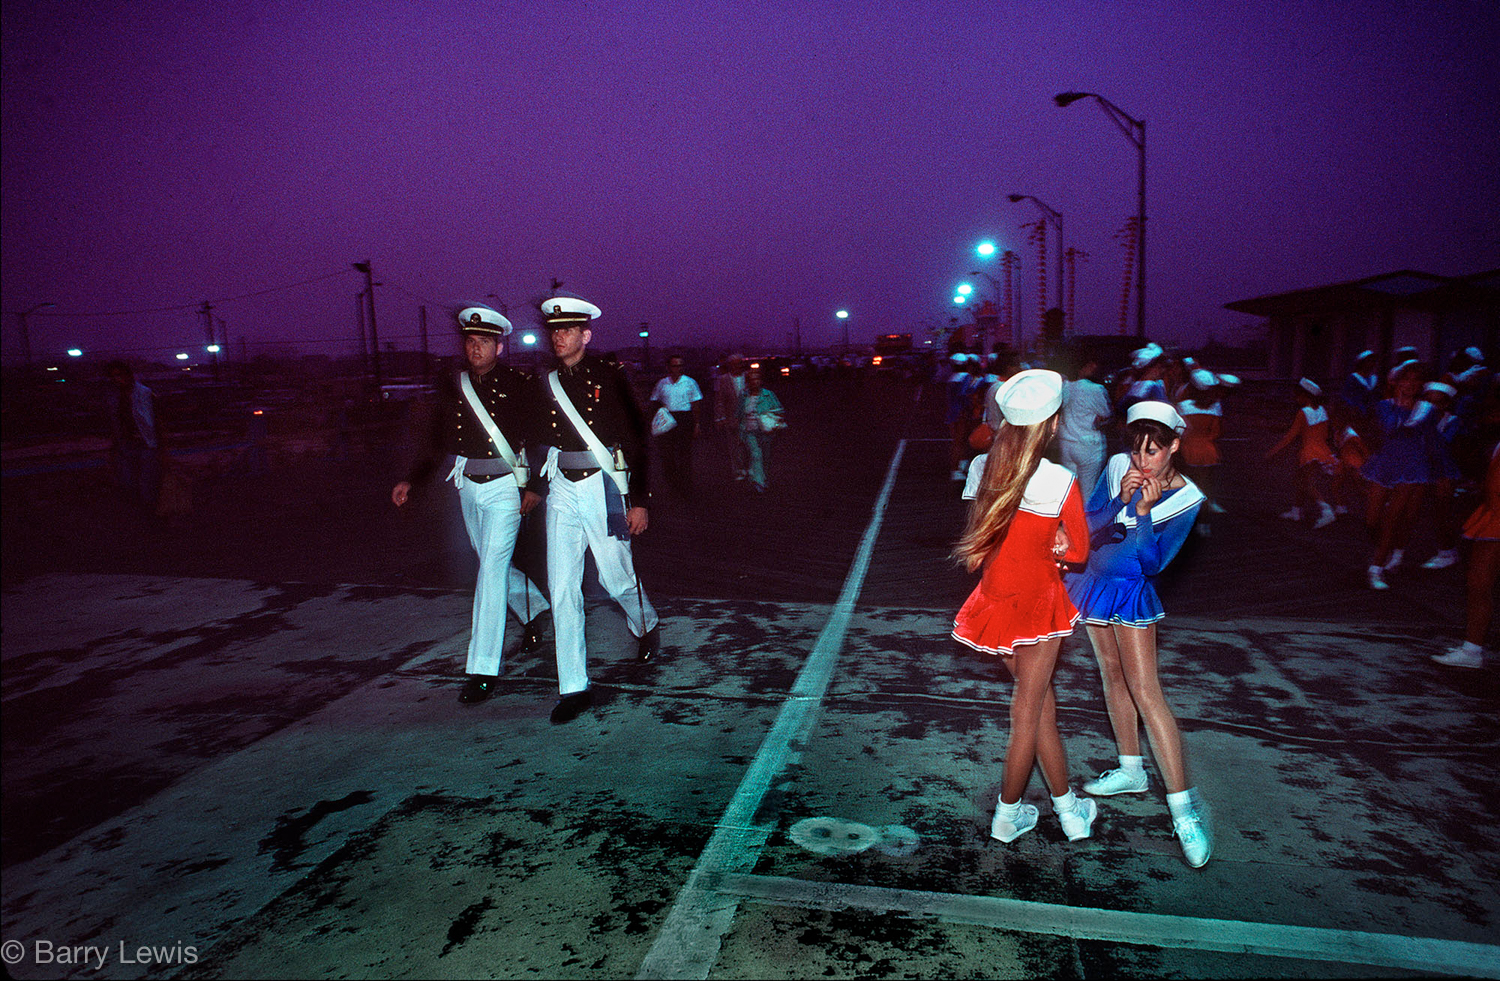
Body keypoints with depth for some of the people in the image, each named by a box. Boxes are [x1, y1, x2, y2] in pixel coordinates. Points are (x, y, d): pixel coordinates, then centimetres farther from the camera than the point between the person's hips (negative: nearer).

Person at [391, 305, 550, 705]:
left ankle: (483, 669, -7)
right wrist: (411, 481, 3)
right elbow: (437, 442, 12)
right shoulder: (451, 386, 8)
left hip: (506, 487, -5)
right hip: (468, 488, 6)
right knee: (493, 566, 17)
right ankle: (533, 610, 45)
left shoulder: (519, 384, -5)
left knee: (492, 569, -11)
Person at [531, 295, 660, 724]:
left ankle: (647, 626, 41)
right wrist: (533, 488, 18)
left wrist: (639, 500, -8)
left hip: (602, 484, -3)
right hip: (561, 489, 4)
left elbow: (637, 439, -5)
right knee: (562, 586, -2)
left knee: (616, 577, 5)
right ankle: (574, 687, 6)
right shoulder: (547, 384, 9)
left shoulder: (609, 377, -4)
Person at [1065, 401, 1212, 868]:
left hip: (1132, 591, -4)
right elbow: (1087, 528, -9)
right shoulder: (1118, 467, -9)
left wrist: (1143, 511, -29)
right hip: (1092, 581, 5)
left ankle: (1184, 806, -4)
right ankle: (1131, 769, 33)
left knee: (1145, 690, -10)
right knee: (1113, 674, 16)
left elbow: (1153, 562, -19)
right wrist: (1120, 500, -24)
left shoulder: (1186, 498, -16)